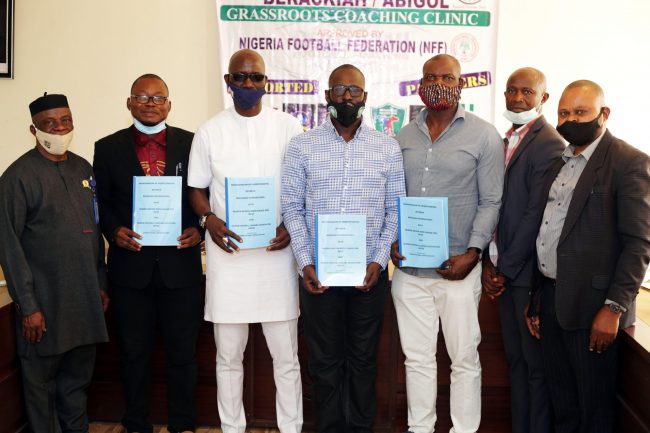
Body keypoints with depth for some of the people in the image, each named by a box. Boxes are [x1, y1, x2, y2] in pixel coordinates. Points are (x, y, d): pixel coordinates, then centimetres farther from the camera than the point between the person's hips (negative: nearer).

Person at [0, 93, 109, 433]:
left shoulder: (83, 169, 8)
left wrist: (101, 284, 11)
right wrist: (28, 306, -13)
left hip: (86, 297, 5)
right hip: (45, 301, -5)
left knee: (78, 378, 16)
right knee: (40, 381, 10)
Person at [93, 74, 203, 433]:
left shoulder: (191, 143, 1)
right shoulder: (108, 148, 4)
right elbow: (101, 202, 6)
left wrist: (199, 229, -12)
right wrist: (113, 230, -11)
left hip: (180, 264, 0)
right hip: (130, 265, 1)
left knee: (182, 352, 10)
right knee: (134, 352, 13)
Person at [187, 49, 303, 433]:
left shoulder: (289, 127, 3)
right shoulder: (210, 131, 6)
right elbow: (197, 189, 9)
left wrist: (293, 226, -11)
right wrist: (209, 220, -11)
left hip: (276, 253, 0)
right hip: (228, 254, 1)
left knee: (286, 356, 6)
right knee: (228, 356, 10)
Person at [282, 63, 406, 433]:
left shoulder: (388, 148, 3)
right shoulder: (303, 146, 1)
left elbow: (396, 210, 3)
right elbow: (292, 208, 1)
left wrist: (379, 261, -7)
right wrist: (305, 263, -8)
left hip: (370, 272, 1)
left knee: (363, 360, 11)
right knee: (325, 361, 10)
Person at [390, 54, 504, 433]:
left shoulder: (484, 135, -1)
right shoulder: (405, 136, 10)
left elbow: (491, 202, -4)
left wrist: (472, 254, -12)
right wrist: (392, 241, -1)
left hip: (457, 267, -3)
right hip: (409, 267, 4)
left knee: (464, 359, 7)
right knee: (417, 358, 13)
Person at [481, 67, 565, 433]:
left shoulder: (549, 145, -14)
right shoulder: (508, 141, 13)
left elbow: (536, 215, -18)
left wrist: (506, 269, -13)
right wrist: (489, 263, 3)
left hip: (529, 272, -8)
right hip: (506, 270, 8)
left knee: (537, 365, 5)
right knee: (517, 360, 16)